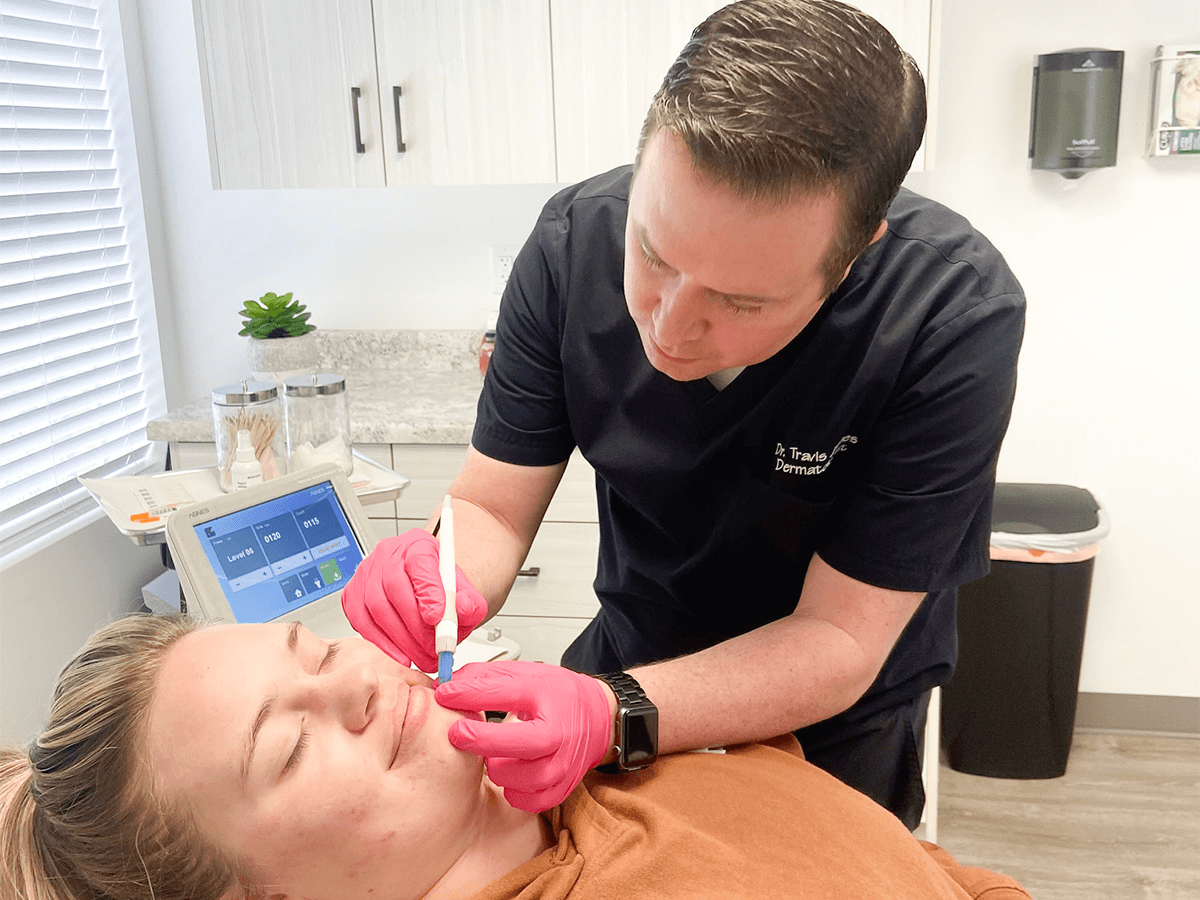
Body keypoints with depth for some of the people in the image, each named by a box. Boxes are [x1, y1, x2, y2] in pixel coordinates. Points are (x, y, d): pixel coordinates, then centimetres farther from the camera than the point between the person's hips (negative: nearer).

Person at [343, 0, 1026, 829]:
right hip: (633, 659, 3)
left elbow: (838, 645, -27)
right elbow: (492, 509, -15)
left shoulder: (957, 319, -31)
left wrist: (610, 718, -42)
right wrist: (437, 581, -37)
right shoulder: (577, 240, -21)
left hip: (836, 731, -2)